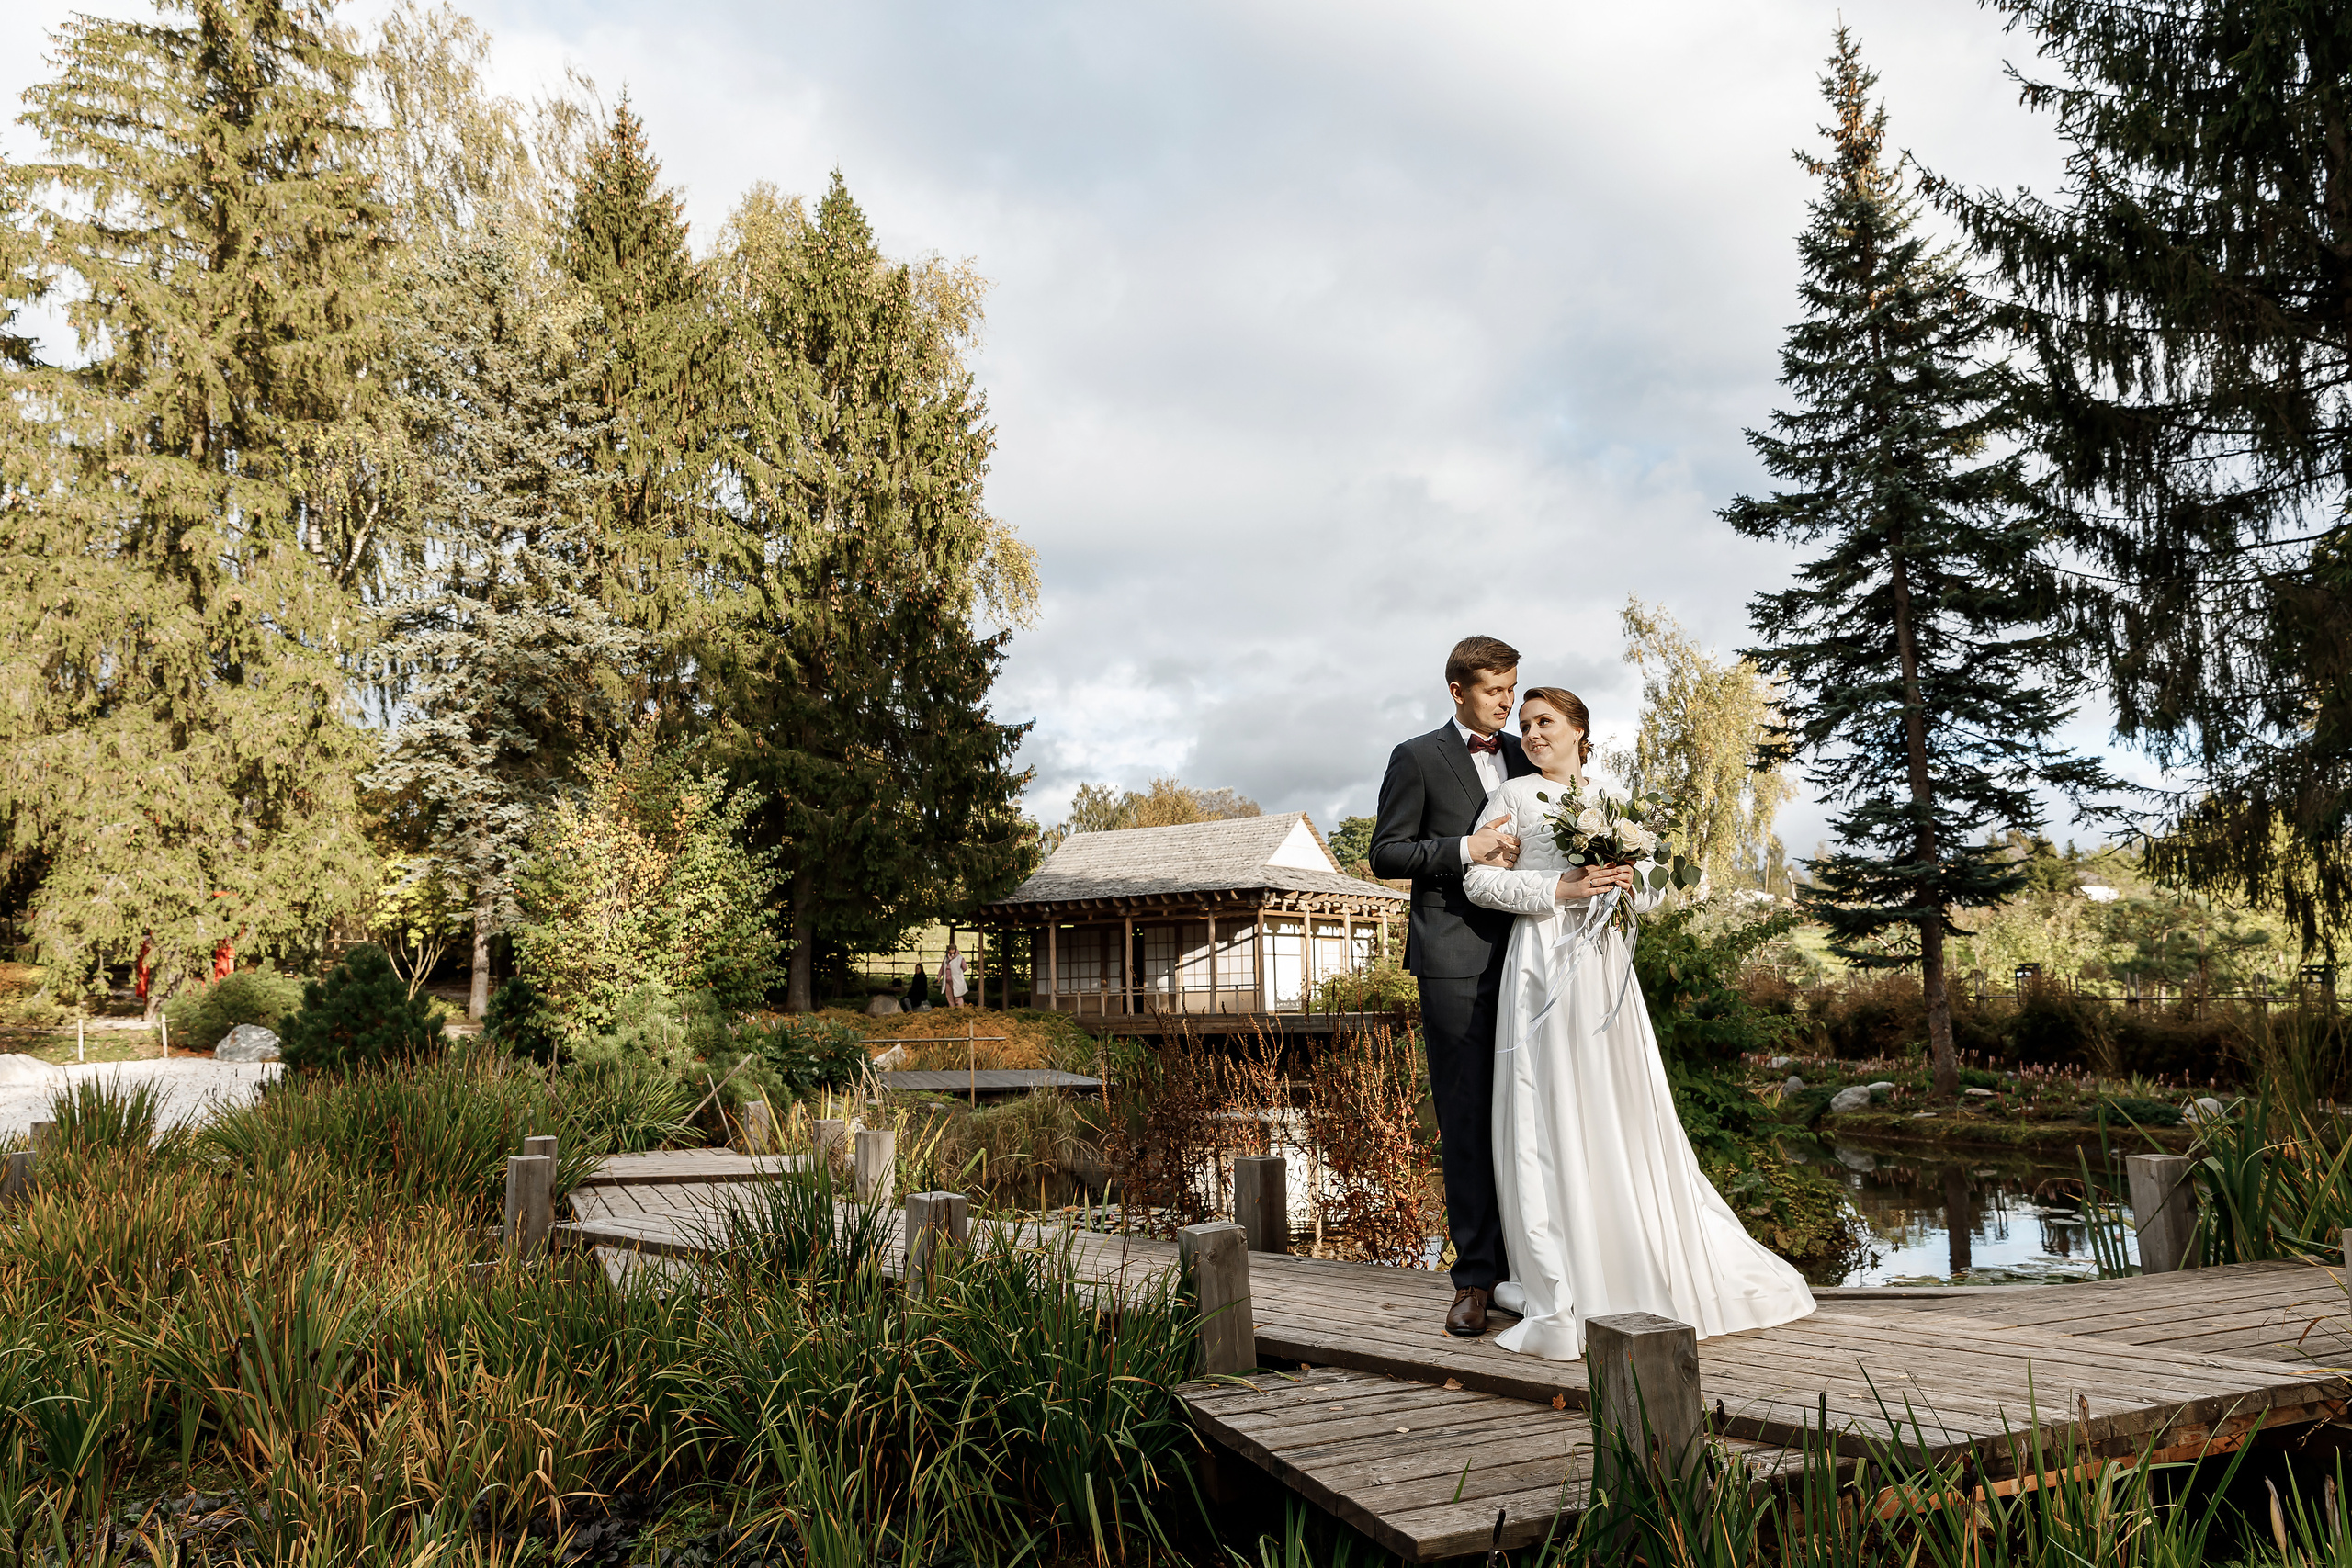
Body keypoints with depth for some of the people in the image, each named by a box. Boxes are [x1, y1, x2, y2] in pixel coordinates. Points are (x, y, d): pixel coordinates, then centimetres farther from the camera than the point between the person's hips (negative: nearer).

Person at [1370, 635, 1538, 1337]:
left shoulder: (1525, 758, 16)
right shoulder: (1417, 759, 2)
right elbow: (1386, 854, -2)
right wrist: (1466, 849, -14)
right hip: (1457, 958, -4)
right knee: (1467, 1118, -2)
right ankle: (1475, 1278, 3)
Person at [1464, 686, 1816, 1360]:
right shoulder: (1513, 797, 5)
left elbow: (1650, 894, 18)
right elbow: (1478, 880, -5)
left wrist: (1629, 882, -5)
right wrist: (1562, 889, -14)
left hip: (1604, 965, 3)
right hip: (1542, 964, -3)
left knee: (1626, 1113, 5)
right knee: (1550, 1116, -3)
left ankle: (1656, 1275, 15)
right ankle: (1562, 1295, 3)